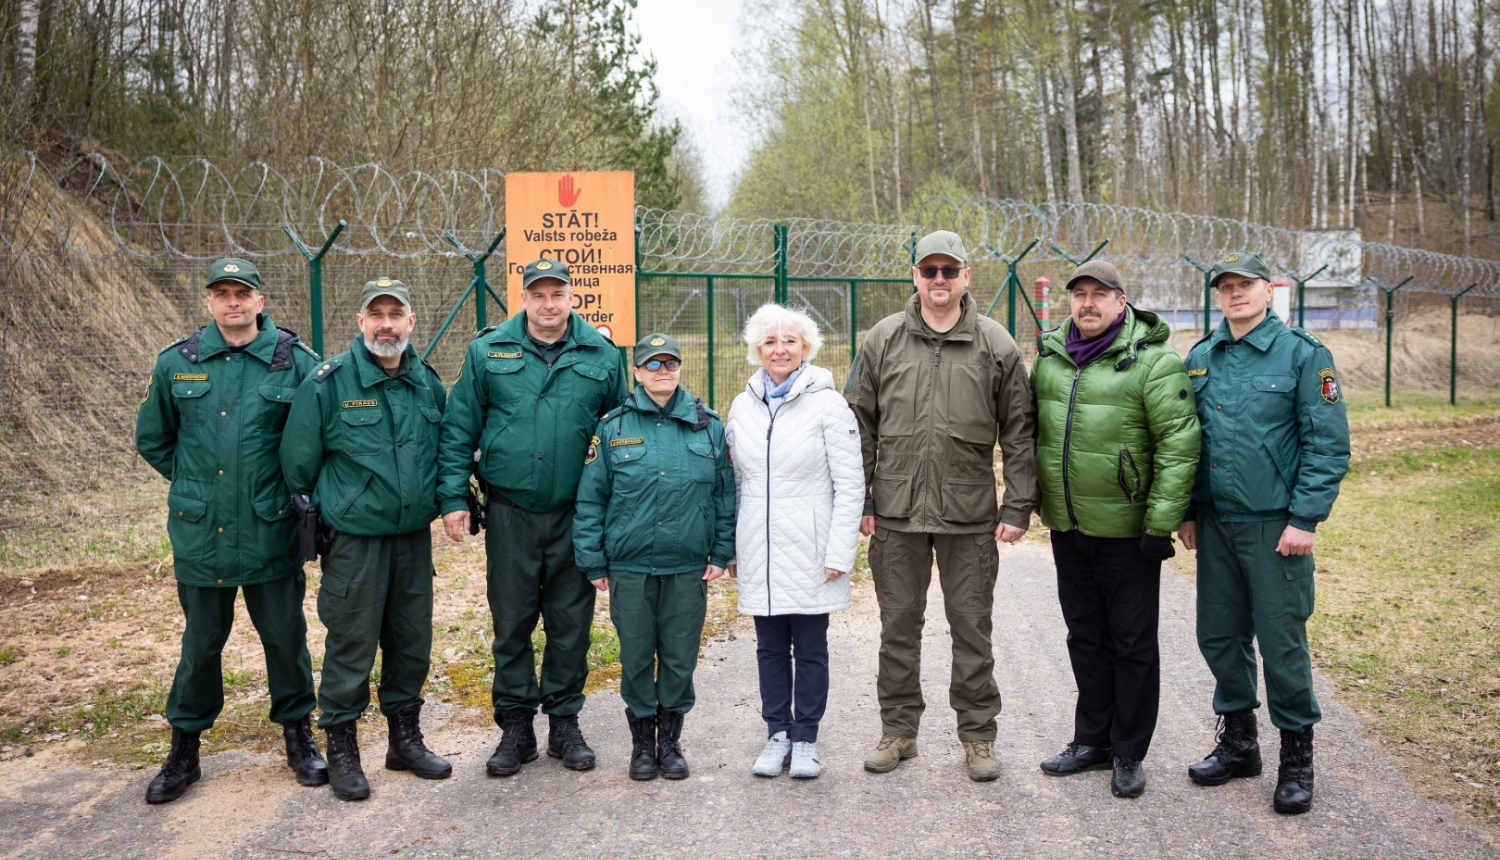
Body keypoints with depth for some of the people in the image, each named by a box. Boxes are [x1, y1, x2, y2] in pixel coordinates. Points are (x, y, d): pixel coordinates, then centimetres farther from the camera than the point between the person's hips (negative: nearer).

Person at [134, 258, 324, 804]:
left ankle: (298, 735, 28)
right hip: (200, 533, 2)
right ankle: (184, 749, 27)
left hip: (272, 533, -1)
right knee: (201, 642, 13)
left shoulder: (296, 363, -6)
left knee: (285, 636, 10)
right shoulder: (177, 363, 2)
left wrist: (294, 486, 2)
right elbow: (152, 440, 15)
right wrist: (194, 482, 9)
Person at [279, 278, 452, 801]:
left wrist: (446, 502, 11)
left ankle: (405, 739, 30)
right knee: (350, 646, 3)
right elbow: (298, 462, -3)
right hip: (354, 540, -4)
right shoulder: (328, 383, -10)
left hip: (414, 538, 5)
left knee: (412, 642, 13)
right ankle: (341, 751, 19)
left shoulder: (429, 384, 4)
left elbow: (444, 452, 17)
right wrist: (313, 520, 3)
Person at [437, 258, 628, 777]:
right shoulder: (488, 352, 1)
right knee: (511, 624, 8)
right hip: (510, 514, 0)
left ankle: (564, 722, 24)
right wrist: (453, 497, -6)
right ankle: (516, 727, 22)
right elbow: (458, 429, 1)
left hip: (576, 515, 0)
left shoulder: (602, 356, 2)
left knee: (570, 623, 9)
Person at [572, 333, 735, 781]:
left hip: (688, 569, 1)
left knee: (680, 658, 8)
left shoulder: (707, 426, 3)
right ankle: (642, 743, 24)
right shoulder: (613, 428, -1)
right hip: (629, 568, -1)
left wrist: (721, 554, 3)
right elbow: (590, 499, 1)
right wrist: (593, 562, -1)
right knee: (636, 659, 8)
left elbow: (725, 493, 6)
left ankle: (670, 741, 25)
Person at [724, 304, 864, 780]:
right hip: (759, 552, 4)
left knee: (810, 648, 6)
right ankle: (777, 733, 25)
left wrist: (840, 552, -12)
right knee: (770, 647, 12)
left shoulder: (828, 404, -6)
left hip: (809, 552, -4)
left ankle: (805, 739, 20)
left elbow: (850, 485, -7)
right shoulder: (743, 406, 8)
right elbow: (734, 482, 13)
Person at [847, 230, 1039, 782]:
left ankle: (978, 735, 22)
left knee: (972, 627, 8)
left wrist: (1018, 507, -3)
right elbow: (860, 426, 6)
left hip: (970, 515, -1)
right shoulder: (883, 340, 4)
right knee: (898, 625, 11)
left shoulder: (995, 345, 1)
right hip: (895, 513, 1)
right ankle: (899, 730, 25)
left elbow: (1018, 433, 2)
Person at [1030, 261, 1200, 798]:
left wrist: (1161, 523, -18)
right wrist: (1033, 504, 13)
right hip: (1068, 529, 6)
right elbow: (1032, 433, 16)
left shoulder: (1153, 362, -12)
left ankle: (1129, 754, 19)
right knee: (1085, 638, 16)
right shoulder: (1049, 357, 7)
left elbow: (1179, 446, -15)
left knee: (1133, 642, 6)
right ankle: (1092, 740, 30)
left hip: (1127, 531, -6)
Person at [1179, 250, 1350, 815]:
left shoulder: (1303, 354, -7)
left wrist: (1305, 519, -14)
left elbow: (1329, 445, -9)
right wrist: (1187, 512, 9)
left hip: (1276, 526, -5)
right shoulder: (1200, 359, 8)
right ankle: (1238, 741, 30)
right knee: (1219, 635, 12)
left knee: (1281, 640, 1)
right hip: (1215, 524, 5)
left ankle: (1296, 757, 18)